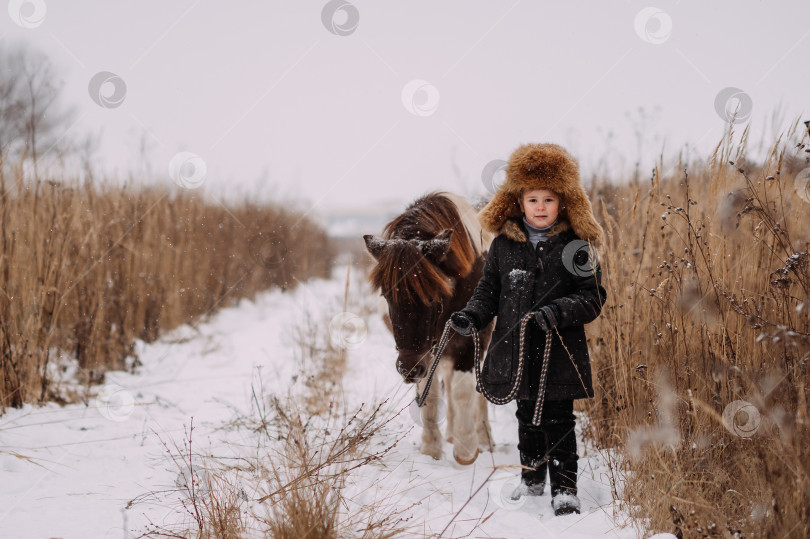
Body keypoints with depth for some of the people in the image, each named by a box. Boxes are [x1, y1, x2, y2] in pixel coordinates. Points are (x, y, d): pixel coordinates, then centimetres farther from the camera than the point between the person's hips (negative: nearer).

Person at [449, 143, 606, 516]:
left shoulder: (575, 246, -4)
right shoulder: (503, 245, 5)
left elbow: (592, 298, -6)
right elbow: (489, 290, 12)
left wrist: (557, 312, -22)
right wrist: (472, 317, -6)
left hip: (560, 354, -3)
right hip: (516, 350, 4)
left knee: (558, 423, -2)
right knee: (527, 418, 17)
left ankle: (564, 490, 8)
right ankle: (532, 478, 34)